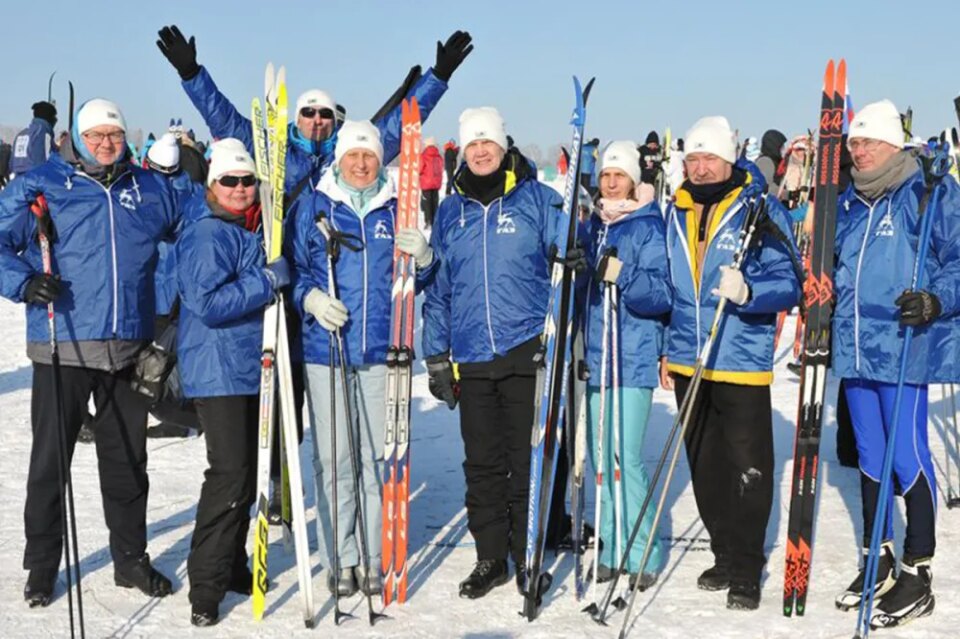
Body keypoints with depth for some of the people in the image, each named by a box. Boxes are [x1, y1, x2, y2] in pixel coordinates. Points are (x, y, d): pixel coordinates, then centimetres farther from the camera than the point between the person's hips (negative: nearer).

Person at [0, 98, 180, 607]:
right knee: (50, 458, 5)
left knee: (127, 458, 12)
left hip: (129, 350, 3)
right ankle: (42, 564, 20)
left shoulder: (149, 189, 11)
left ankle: (130, 557, 26)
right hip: (63, 348, -3)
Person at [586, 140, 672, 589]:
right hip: (595, 355, 6)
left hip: (633, 358, -6)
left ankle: (644, 554, 1)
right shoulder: (591, 226, 13)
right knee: (600, 457, 10)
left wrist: (624, 276, -26)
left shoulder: (649, 226, -4)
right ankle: (612, 549, 20)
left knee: (626, 458, -10)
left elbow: (662, 295, -11)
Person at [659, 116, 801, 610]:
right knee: (705, 467, 14)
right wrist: (668, 350, 17)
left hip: (742, 362, -5)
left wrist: (748, 292, -29)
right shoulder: (677, 213, 10)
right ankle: (724, 554, 29)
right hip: (689, 362, 6)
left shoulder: (761, 210, -6)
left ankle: (746, 569, 12)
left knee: (748, 469, 0)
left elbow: (789, 283, -9)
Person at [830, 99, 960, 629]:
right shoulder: (848, 203, 15)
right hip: (854, 347, 7)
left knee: (907, 456, -4)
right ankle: (879, 562, 27)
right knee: (869, 456, 14)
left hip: (903, 348, -7)